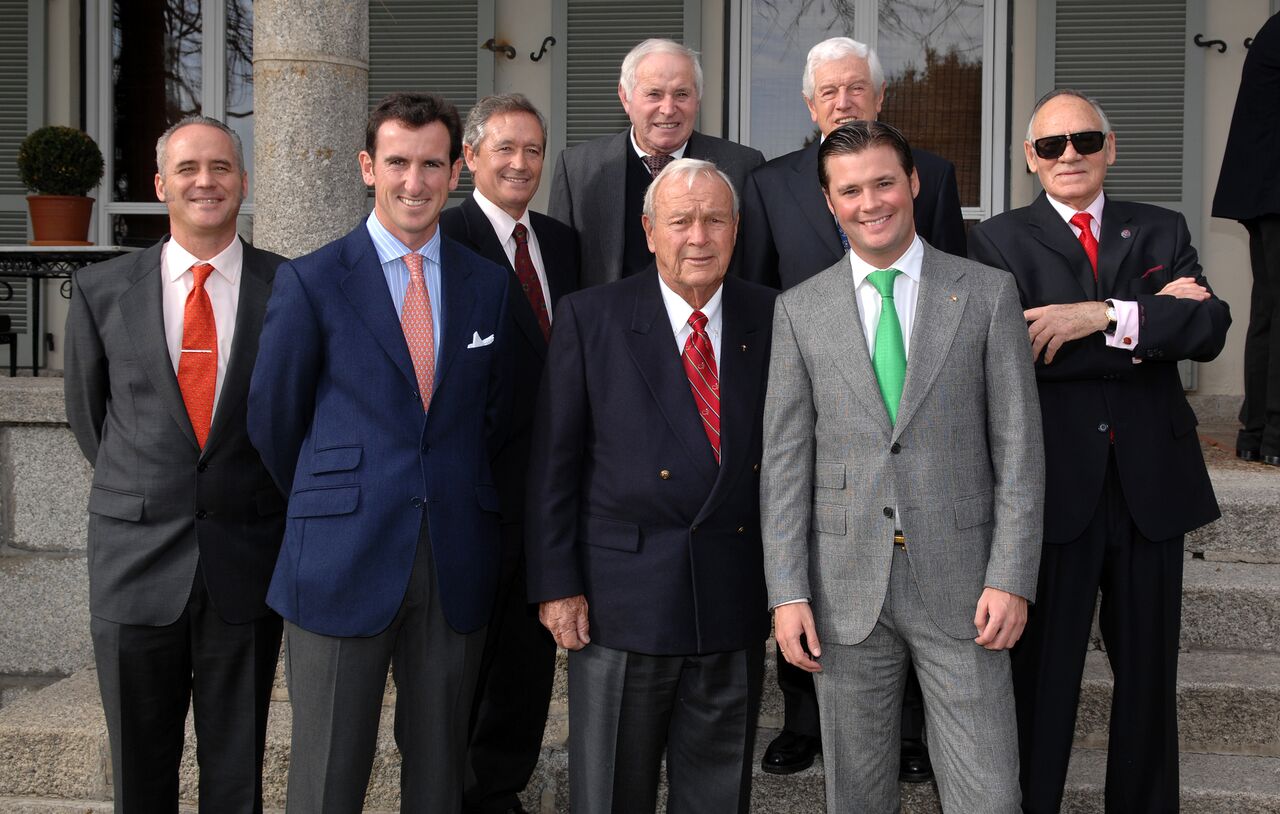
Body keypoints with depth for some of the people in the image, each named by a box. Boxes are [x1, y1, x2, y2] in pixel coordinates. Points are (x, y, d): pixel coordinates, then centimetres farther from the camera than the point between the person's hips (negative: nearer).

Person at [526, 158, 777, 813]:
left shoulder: (771, 319, 3)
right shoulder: (589, 318, -4)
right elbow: (554, 463, -4)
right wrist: (556, 585, -8)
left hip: (735, 605, 3)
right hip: (620, 603, -2)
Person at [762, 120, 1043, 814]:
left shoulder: (988, 293, 2)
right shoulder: (800, 309, 5)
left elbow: (1018, 447, 0)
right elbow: (784, 461, 3)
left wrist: (1011, 577, -8)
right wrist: (787, 593, -4)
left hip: (958, 581, -1)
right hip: (844, 590, 1)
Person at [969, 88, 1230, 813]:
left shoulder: (1162, 231, 9)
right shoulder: (1000, 240, 0)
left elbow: (1209, 328, -7)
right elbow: (1010, 348, -16)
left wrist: (1106, 315, -21)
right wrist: (1150, 325, -13)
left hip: (1151, 484, 3)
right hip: (1051, 484, -3)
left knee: (1149, 670, 15)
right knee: (1041, 669, 9)